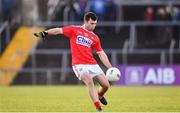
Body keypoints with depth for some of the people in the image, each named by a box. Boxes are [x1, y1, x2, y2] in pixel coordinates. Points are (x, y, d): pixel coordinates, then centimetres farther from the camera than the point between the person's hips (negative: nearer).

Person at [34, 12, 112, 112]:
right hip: (79, 65, -5)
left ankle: (99, 96, 36)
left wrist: (110, 68, 5)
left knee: (106, 85, 0)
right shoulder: (74, 30, 3)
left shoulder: (95, 38, 12)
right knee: (89, 82, -27)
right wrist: (45, 33, -15)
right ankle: (98, 107, -27)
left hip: (93, 65, 5)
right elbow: (59, 30, 0)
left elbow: (101, 54, 13)